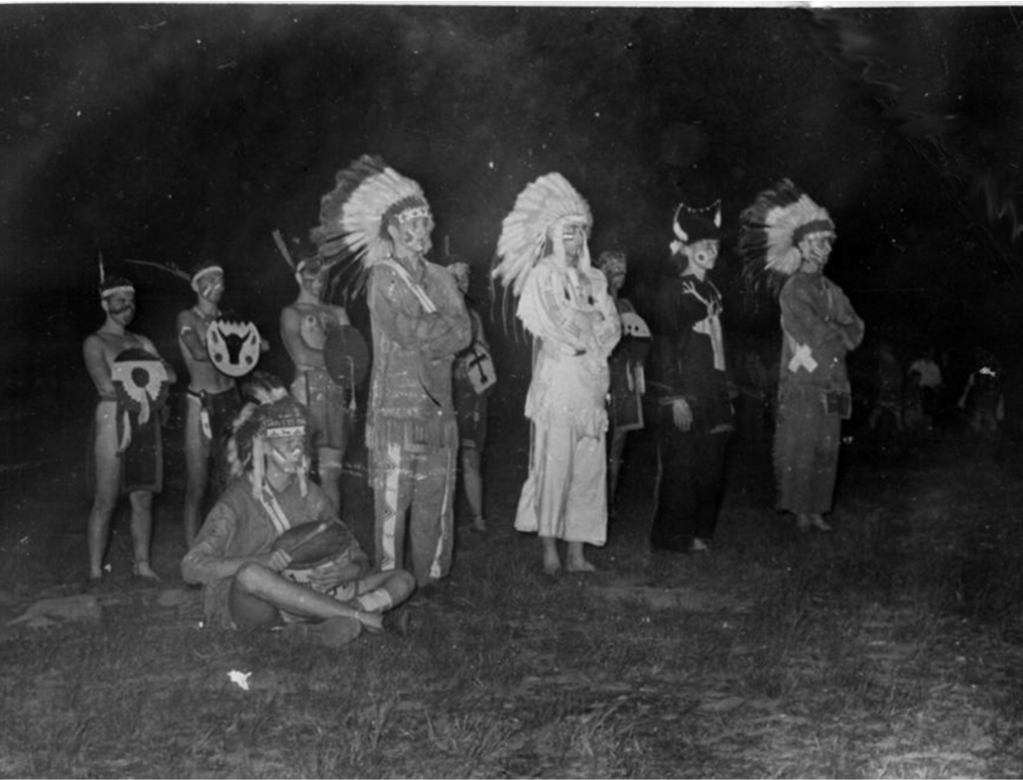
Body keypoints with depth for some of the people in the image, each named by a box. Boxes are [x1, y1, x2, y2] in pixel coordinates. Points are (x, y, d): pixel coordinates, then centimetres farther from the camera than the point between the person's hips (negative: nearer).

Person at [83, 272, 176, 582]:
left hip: (147, 422, 6)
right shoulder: (95, 343, 0)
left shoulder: (142, 343, 18)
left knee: (143, 498, 7)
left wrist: (131, 373, -7)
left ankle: (142, 564, 15)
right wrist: (146, 376, -5)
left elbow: (170, 376, 7)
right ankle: (95, 571, 0)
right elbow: (106, 385, -14)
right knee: (106, 500, -5)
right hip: (113, 420, -6)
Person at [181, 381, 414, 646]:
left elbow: (359, 559, 9)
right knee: (251, 574, -40)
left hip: (296, 601, 5)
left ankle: (317, 628, -35)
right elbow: (191, 567, -17)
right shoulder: (239, 500, -8)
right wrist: (263, 562, -29)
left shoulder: (311, 495, 6)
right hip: (246, 605, -5)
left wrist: (347, 572, -17)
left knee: (402, 581, -8)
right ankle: (361, 616, -33)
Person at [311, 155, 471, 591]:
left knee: (436, 499, 7)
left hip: (439, 406, 6)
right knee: (393, 500, -4)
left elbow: (463, 333, 4)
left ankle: (431, 577, 15)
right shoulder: (383, 277, -1)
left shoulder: (441, 277, 16)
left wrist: (424, 335, -7)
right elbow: (406, 331, -14)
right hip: (396, 408, -5)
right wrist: (442, 327, 0)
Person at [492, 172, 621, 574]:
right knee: (554, 465, -8)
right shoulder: (541, 277, 2)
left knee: (589, 469, 2)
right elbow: (551, 326, -8)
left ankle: (577, 550, 6)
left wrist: (578, 330, -4)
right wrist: (589, 332, 2)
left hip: (592, 384, 5)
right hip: (557, 381, -5)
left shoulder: (595, 279, 18)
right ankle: (549, 548, -2)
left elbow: (611, 329, 10)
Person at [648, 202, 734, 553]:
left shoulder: (710, 290, 16)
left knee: (711, 470, 10)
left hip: (712, 395, 8)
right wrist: (675, 398, -19)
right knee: (680, 468, -2)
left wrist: (725, 392, 16)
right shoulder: (672, 290, -8)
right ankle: (674, 536, 7)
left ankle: (700, 532, 20)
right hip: (684, 395, -8)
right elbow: (664, 344, -14)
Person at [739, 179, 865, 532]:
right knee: (801, 448, -2)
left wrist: (828, 334, -5)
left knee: (827, 450, 7)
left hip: (832, 384, 6)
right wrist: (840, 333, 1)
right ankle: (800, 511, 7)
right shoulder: (793, 289, -7)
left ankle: (817, 509, 14)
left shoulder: (832, 291, 15)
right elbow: (814, 334, -15)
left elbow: (855, 331, 11)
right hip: (802, 383, -6)